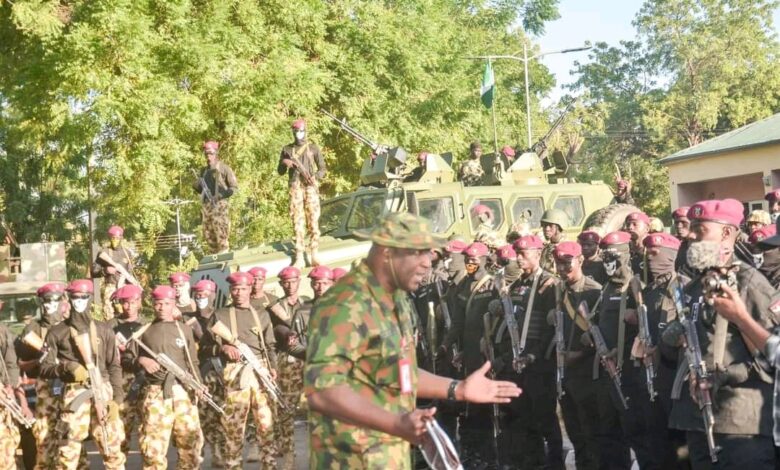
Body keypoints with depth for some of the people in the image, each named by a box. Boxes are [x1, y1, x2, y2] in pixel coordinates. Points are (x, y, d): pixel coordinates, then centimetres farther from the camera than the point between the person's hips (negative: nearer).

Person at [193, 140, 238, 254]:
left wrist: (221, 195, -15)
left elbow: (234, 187, -3)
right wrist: (196, 186, 4)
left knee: (221, 234, -11)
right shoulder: (204, 170, 18)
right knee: (208, 234, 6)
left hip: (219, 205, -7)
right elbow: (200, 189, 27)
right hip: (206, 205, 7)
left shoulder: (224, 168, -1)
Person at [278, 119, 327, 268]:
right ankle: (299, 257, -3)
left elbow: (323, 168, 9)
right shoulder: (287, 149, 13)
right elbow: (280, 171, 17)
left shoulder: (313, 148, 9)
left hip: (311, 187, -1)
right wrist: (284, 164, -5)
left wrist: (316, 177, -10)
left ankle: (314, 255, -1)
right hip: (296, 188, 1)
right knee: (298, 222, -3)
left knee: (313, 221, -5)